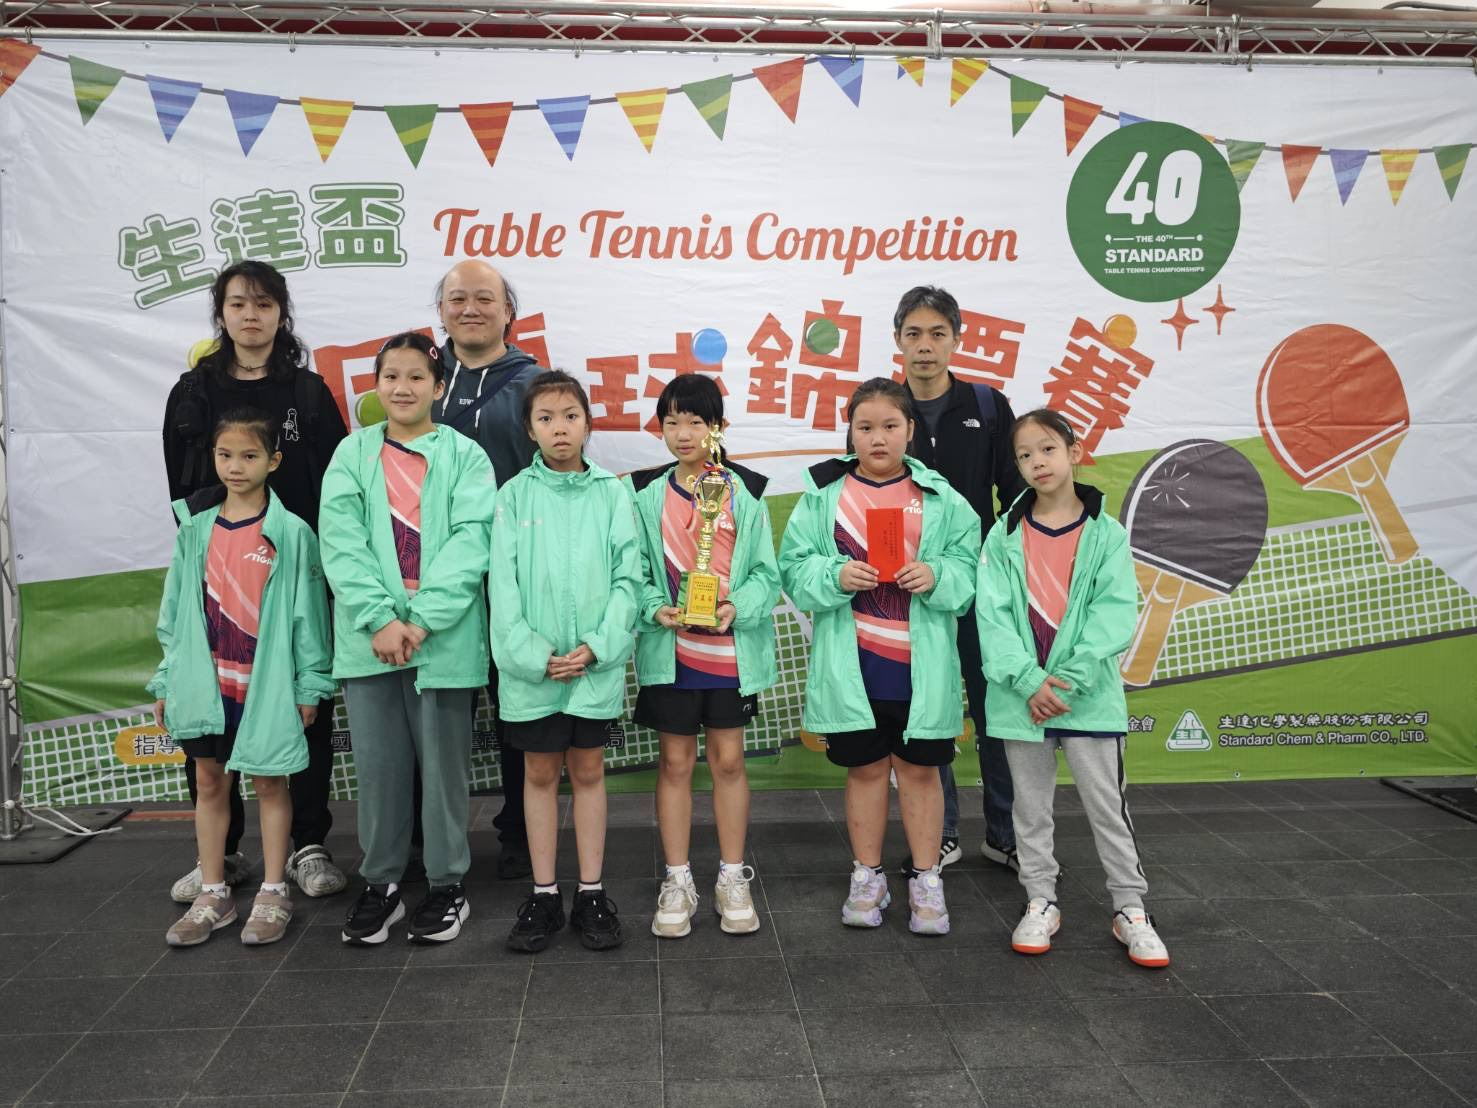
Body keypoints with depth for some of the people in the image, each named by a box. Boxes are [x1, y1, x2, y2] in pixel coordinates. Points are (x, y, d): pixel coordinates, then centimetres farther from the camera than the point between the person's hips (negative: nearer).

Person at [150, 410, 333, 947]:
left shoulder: (290, 532, -7)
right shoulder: (195, 529, 4)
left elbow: (306, 611, -6)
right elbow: (176, 610, 8)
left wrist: (309, 684, -6)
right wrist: (167, 680, 8)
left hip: (267, 682, -4)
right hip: (205, 681, 4)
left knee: (269, 782, 6)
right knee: (209, 781, 12)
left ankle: (273, 894, 17)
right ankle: (213, 894, 24)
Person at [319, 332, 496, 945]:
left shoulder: (464, 455, 2)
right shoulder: (353, 453, 7)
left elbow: (469, 541, -8)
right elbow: (340, 541, -3)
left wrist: (422, 620, -17)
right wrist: (379, 619, -15)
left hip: (443, 636, -2)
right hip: (369, 636, 2)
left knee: (443, 761, 6)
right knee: (378, 763, 9)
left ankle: (447, 883, 21)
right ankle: (380, 883, 24)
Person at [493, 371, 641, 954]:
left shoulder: (612, 493, 1)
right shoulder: (515, 495, 1)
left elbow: (628, 577, -2)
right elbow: (503, 582, -4)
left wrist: (598, 646, -12)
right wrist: (532, 653, -13)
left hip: (596, 663, 0)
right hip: (531, 663, 0)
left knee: (588, 770, 10)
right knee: (540, 773, 10)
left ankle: (591, 894, 20)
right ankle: (544, 895, 21)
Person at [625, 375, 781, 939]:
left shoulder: (744, 492, 0)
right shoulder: (647, 494, 2)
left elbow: (765, 574, 0)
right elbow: (635, 573, 2)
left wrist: (737, 607, -18)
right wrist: (658, 609, -16)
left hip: (731, 647, 0)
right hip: (670, 649, 1)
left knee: (728, 761, 8)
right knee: (675, 762, 7)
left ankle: (732, 879, 21)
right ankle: (677, 882, 19)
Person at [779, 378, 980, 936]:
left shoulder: (940, 497, 2)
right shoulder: (823, 493, 2)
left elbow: (968, 570, 2)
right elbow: (794, 568, -1)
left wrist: (937, 577, -18)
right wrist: (835, 576, -19)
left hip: (921, 661, 0)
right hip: (853, 660, 0)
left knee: (919, 766, 9)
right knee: (866, 767, 11)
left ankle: (925, 880, 23)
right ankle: (867, 878, 26)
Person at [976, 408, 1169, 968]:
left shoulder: (1106, 533, -3)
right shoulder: (1005, 535, 0)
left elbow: (1115, 616, -9)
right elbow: (993, 614, -6)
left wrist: (1069, 680, -17)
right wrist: (1029, 680, -17)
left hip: (1089, 694, -1)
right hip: (1022, 696, 2)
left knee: (1107, 805, 6)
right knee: (1031, 806, 13)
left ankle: (1130, 909, 19)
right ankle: (1040, 902, 27)